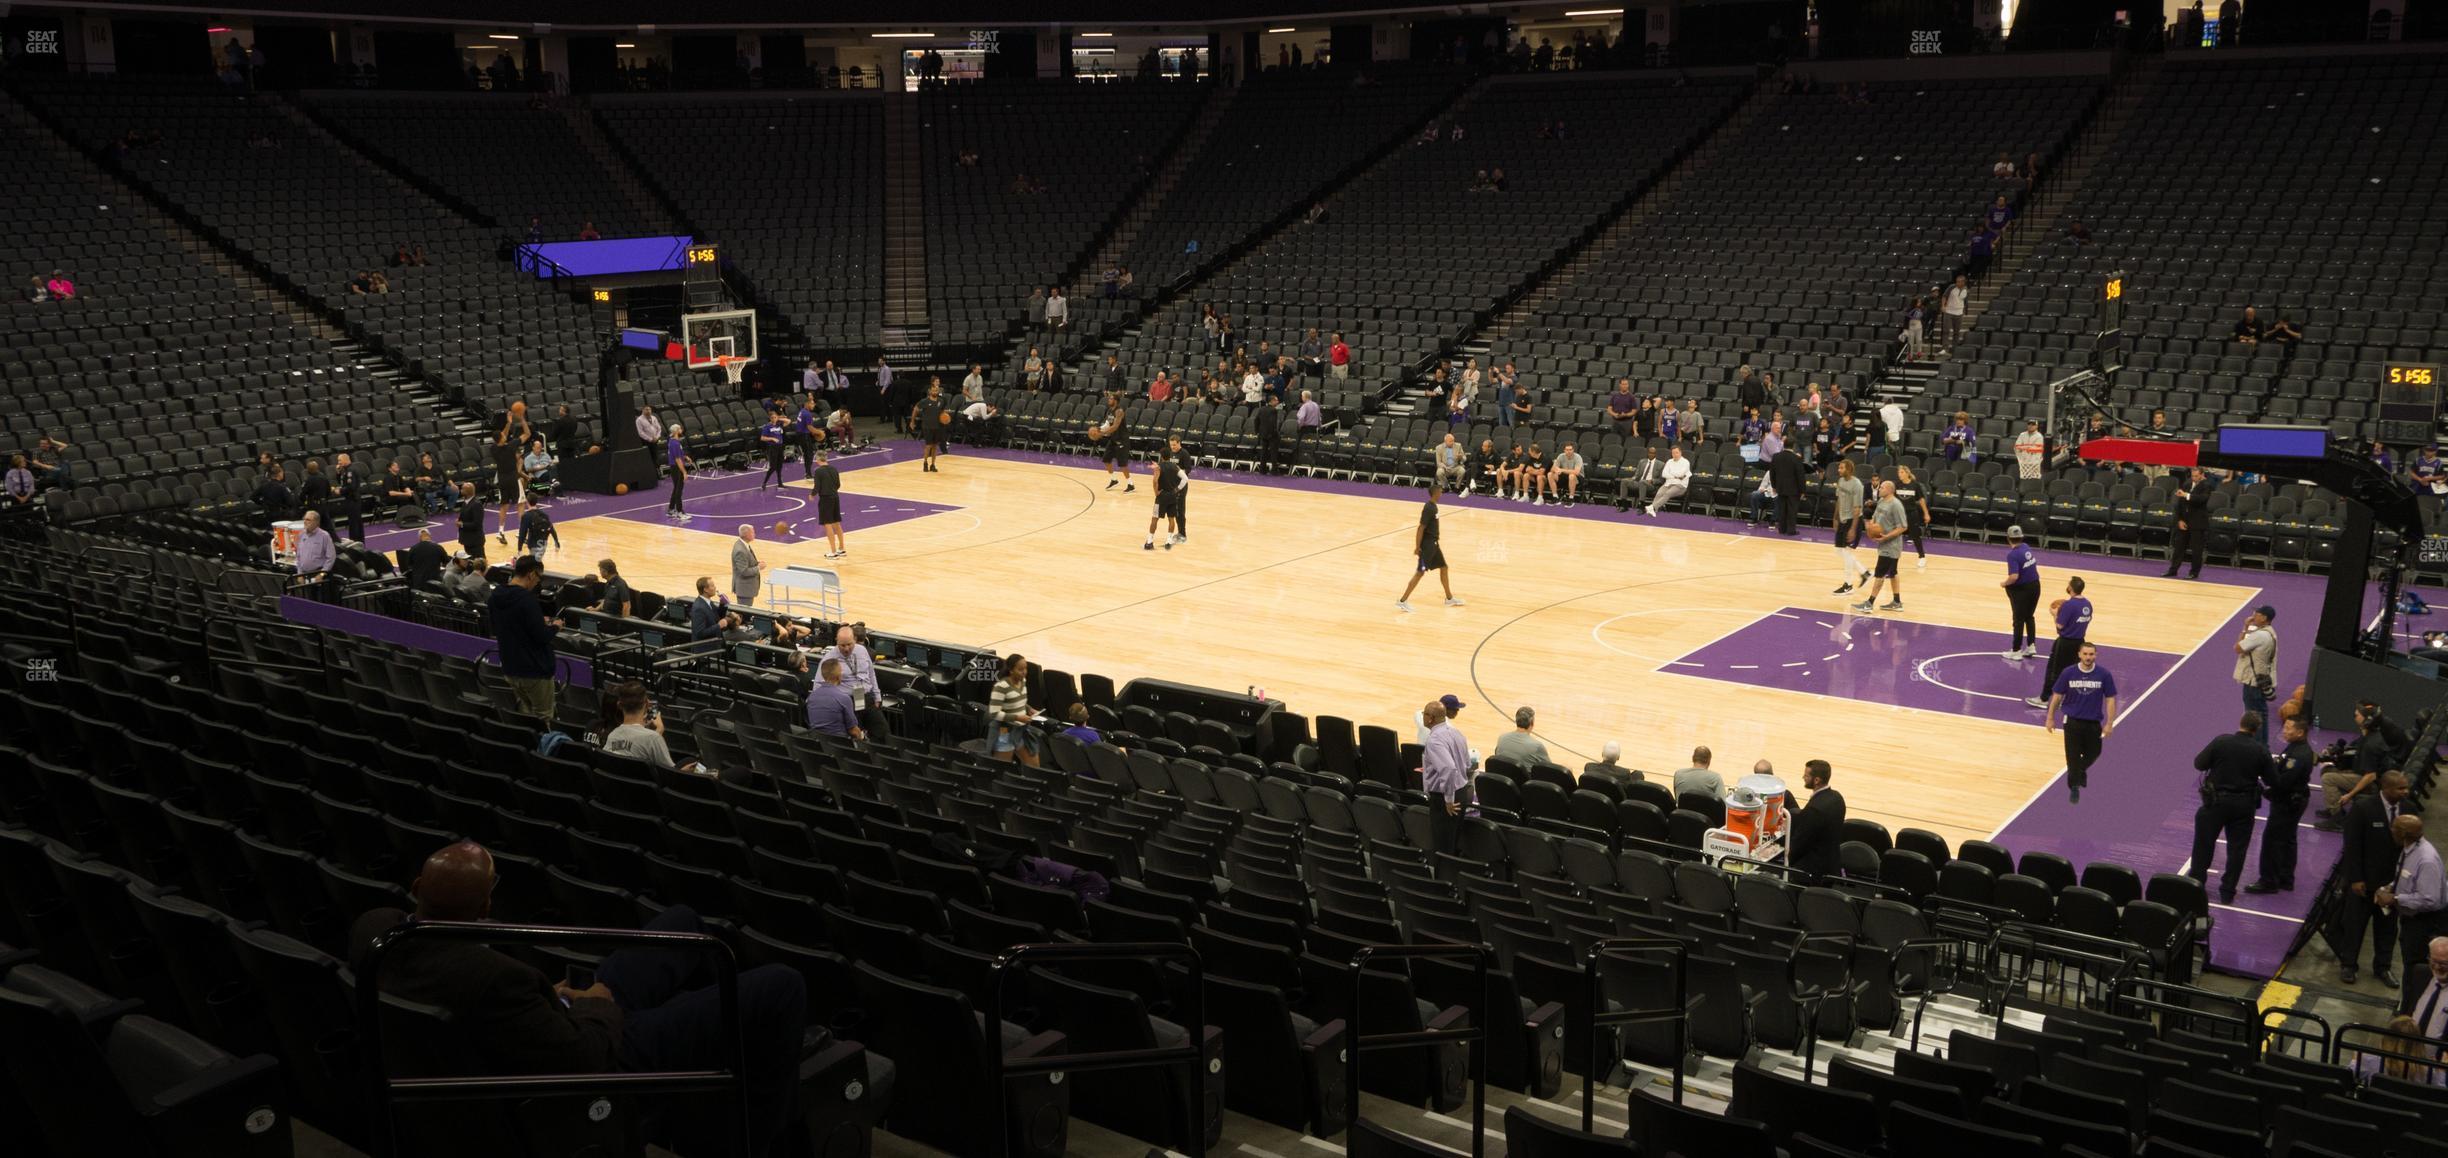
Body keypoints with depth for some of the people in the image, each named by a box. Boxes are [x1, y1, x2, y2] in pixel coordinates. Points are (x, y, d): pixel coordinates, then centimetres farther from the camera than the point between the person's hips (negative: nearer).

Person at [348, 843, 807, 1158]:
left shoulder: (374, 928, -15)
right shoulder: (491, 979, -40)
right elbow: (583, 1062, -30)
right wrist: (598, 1000, -10)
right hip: (609, 1053, -9)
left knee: (682, 918, 23)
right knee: (780, 987, -6)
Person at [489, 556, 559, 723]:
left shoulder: (495, 596, 3)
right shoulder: (526, 599, -24)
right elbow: (542, 637, -24)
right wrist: (554, 627, -2)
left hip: (509, 668, 8)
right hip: (534, 670, -8)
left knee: (525, 714, 21)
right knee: (543, 718, 4)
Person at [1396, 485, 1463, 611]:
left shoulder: (1433, 506, 8)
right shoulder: (1428, 508, -22)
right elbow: (1421, 528, -22)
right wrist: (1417, 547, -22)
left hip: (1433, 543, 10)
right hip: (1427, 544, -10)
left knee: (1443, 567, 16)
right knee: (1420, 572, -8)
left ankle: (1449, 599, 27)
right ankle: (1402, 601, -5)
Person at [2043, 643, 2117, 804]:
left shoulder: (2104, 675, -9)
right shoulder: (2068, 673, -10)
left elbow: (2110, 699, -3)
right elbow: (2057, 696, 0)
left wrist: (2109, 724, -6)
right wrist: (2050, 718, 3)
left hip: (2094, 722, 1)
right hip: (2072, 721, -1)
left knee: (2093, 753, 14)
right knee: (2073, 755, -3)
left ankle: (2080, 771, 45)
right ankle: (2074, 787, 11)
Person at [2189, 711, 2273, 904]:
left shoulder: (2221, 742, -14)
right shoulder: (2261, 751, -9)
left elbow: (2199, 764, -8)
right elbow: (2270, 780, -1)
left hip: (2216, 800, -1)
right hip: (2244, 805, 1)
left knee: (2204, 843, 14)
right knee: (2237, 848, 11)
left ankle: (2196, 882, 22)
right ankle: (2227, 892, 15)